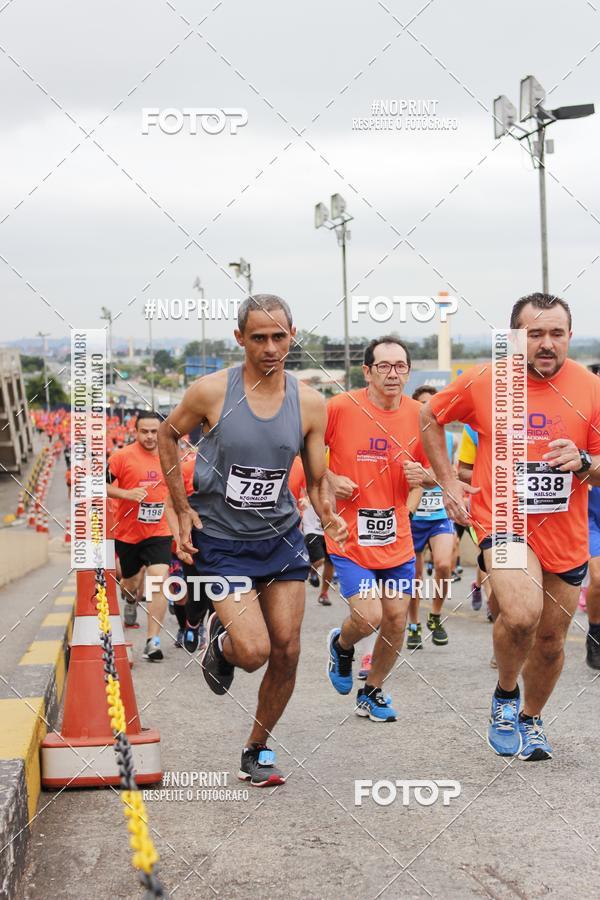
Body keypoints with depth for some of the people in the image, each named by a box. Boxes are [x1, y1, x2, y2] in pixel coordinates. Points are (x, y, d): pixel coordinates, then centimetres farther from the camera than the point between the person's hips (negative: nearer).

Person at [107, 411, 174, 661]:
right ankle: (130, 599, 57)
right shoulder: (123, 456, -10)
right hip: (127, 532, -1)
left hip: (159, 532, 1)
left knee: (159, 581, -17)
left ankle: (153, 641, -15)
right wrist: (126, 494, -23)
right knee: (131, 581, 18)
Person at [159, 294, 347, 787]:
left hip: (282, 538, 3)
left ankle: (258, 748, 24)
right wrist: (182, 508, -2)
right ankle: (219, 638, 22)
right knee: (253, 651, -15)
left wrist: (329, 514, -18)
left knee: (287, 651, 2)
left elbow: (318, 480, 4)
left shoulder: (309, 403, -4)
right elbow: (167, 435, 5)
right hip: (221, 541, -3)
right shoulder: (212, 391, -12)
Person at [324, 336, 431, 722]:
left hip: (397, 537, 4)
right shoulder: (340, 407, -12)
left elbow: (433, 471, 12)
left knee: (397, 619, 6)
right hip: (349, 535, -4)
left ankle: (372, 692, 30)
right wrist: (329, 478, -12)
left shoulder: (418, 414, 0)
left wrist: (421, 475, -10)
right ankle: (341, 645, 23)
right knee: (368, 616, -15)